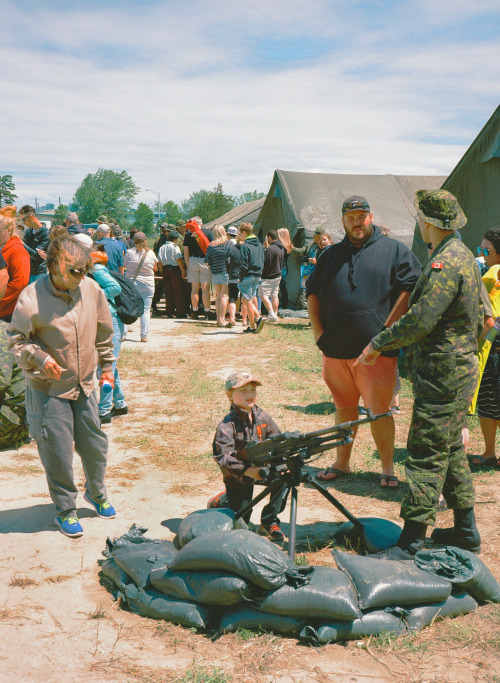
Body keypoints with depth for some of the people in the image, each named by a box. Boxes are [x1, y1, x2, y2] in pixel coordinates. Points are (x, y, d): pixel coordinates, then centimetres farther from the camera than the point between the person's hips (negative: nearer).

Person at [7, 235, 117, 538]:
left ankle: (97, 492, 42)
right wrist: (38, 357, -24)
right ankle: (65, 510, 24)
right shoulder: (32, 298, -18)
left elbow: (104, 332, 10)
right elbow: (16, 339, -7)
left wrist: (107, 367, 14)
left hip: (84, 385, 4)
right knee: (58, 453, 3)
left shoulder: (91, 289, -6)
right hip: (49, 390, -4)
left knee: (95, 445, 15)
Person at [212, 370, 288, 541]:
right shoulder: (227, 425, -22)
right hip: (238, 476, -4)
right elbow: (223, 457, -29)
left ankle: (269, 521, -5)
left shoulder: (262, 417, -5)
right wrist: (248, 471, -42)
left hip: (260, 467, 4)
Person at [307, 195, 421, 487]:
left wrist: (387, 329, -10)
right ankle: (342, 462, 27)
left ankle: (388, 467, 11)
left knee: (379, 410, -2)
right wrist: (318, 331, 5)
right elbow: (312, 293, 17)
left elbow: (410, 290, -4)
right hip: (335, 349, 4)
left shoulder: (395, 250, 3)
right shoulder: (330, 255, 16)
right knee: (344, 407, 14)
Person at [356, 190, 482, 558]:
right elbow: (481, 316, 20)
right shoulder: (465, 256, 14)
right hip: (461, 369, 10)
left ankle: (411, 544, -2)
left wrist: (379, 343, -14)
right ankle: (466, 531, 27)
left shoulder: (444, 263, -19)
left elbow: (420, 320, -25)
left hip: (441, 375, -10)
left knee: (426, 457, -7)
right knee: (451, 451, 18)